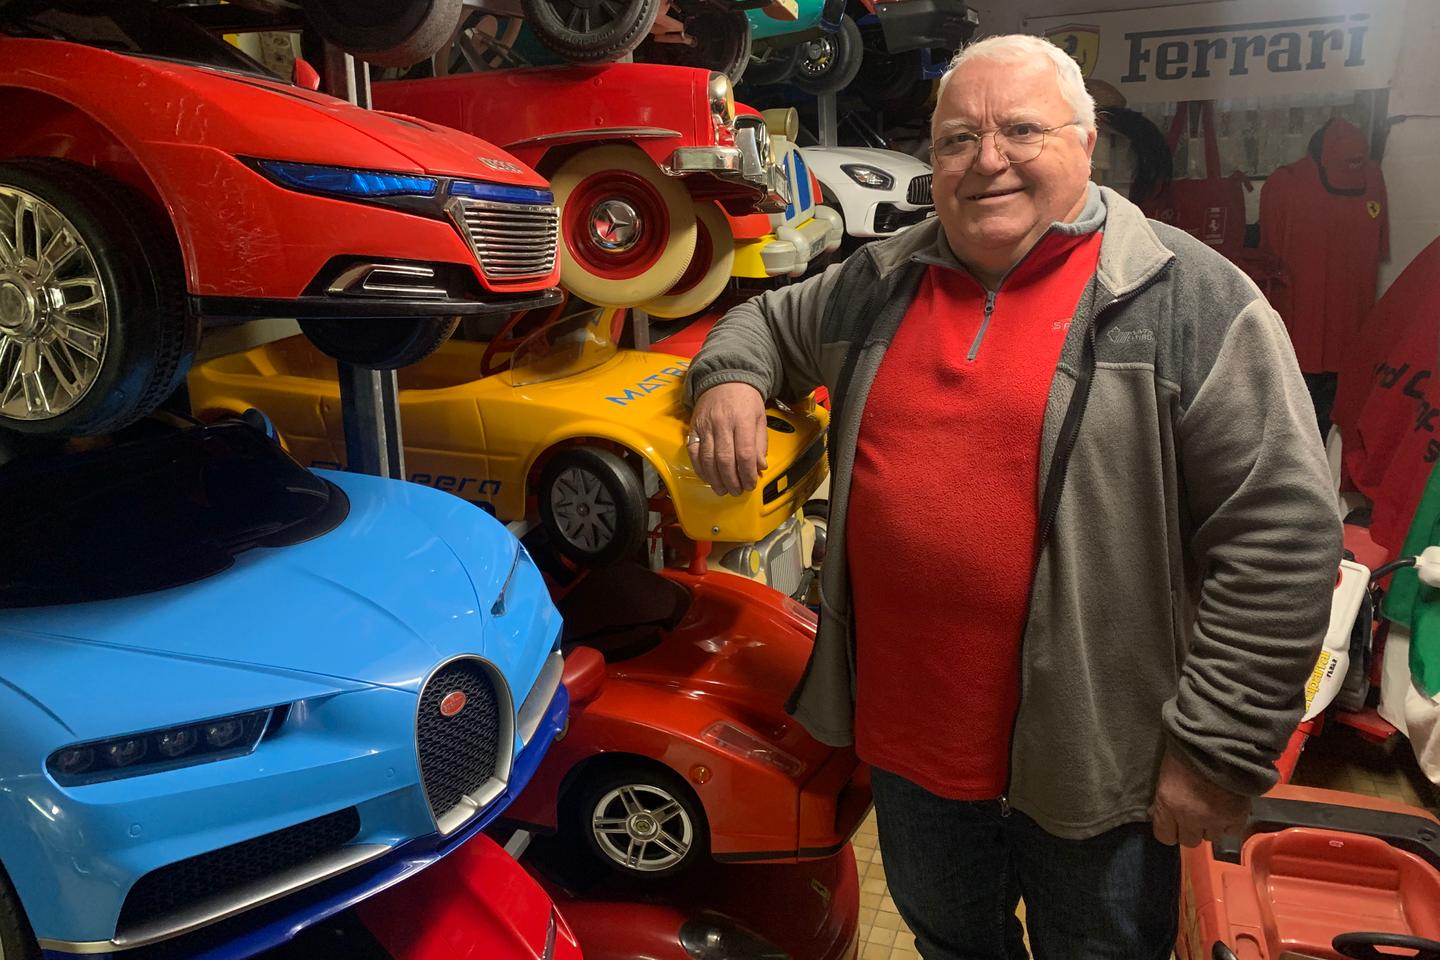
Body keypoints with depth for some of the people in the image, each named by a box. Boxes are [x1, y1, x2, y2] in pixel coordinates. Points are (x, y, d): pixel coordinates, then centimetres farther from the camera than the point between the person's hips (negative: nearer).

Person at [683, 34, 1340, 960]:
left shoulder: (1194, 302, -12)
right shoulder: (876, 284, 4)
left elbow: (1282, 535, -13)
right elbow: (767, 321, 21)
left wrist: (1218, 746, -14)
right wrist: (730, 375, -3)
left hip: (1093, 763, -3)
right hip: (904, 738, 4)